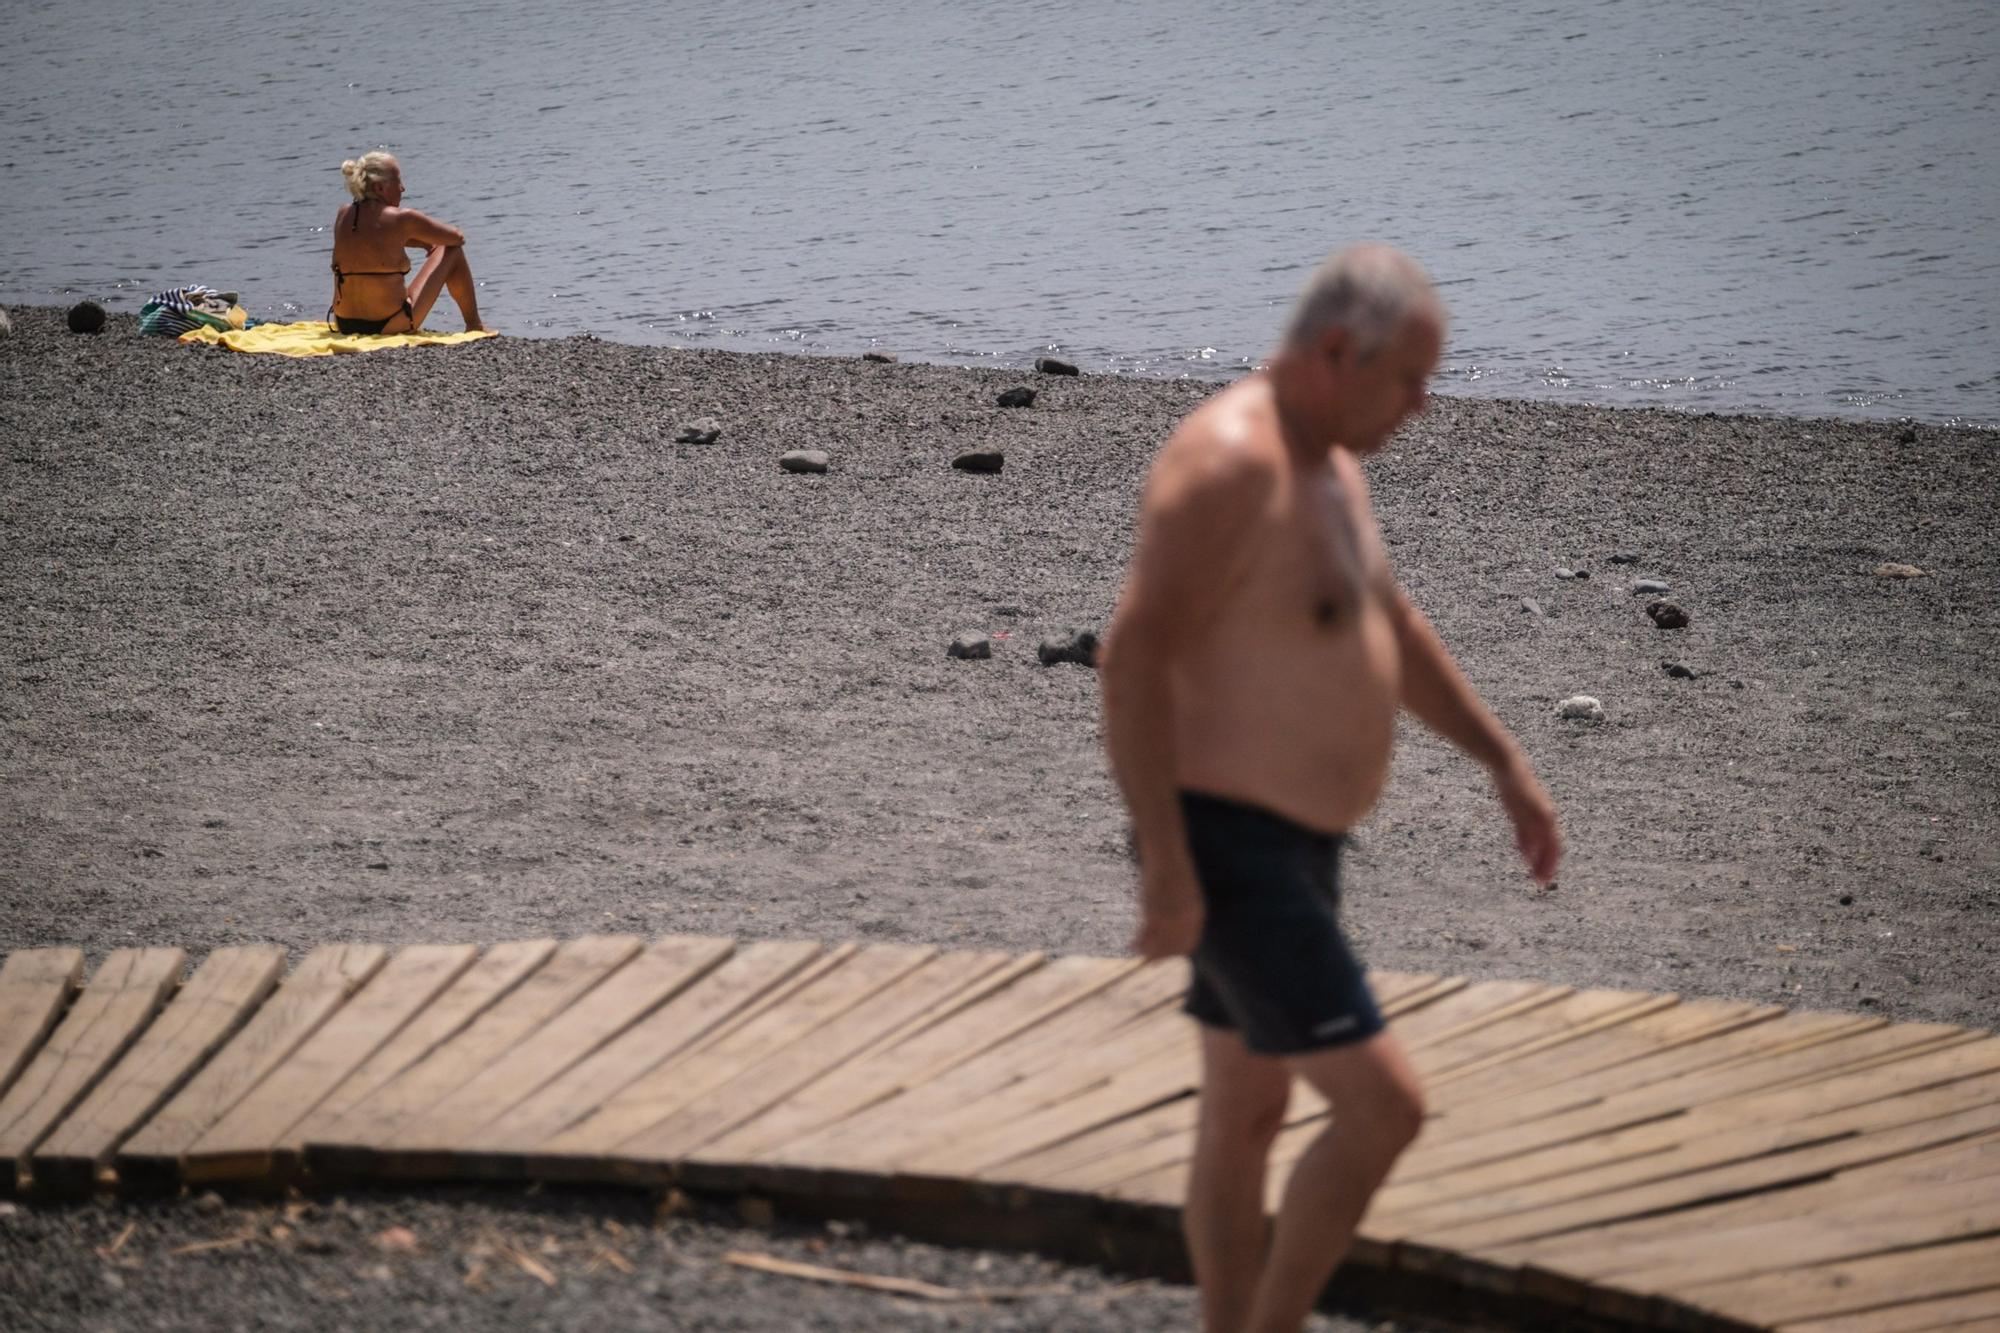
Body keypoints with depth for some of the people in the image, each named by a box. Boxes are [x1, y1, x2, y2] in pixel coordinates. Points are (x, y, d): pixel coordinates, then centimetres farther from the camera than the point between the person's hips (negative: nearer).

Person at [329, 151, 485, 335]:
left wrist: (425, 243, 21)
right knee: (453, 251, 11)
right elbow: (457, 238, 3)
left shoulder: (343, 215, 4)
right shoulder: (402, 218, -12)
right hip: (392, 325, -6)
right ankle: (474, 325, 26)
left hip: (345, 325, 6)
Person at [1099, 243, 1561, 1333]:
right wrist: (1167, 867, -29)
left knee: (1246, 1118, 17)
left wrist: (1505, 763, 21)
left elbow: (1390, 626, 22)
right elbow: (1133, 658, -28)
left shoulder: (1319, 456, 9)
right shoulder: (1228, 466, -24)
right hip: (1227, 856, -11)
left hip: (1285, 844, 11)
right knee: (1382, 1107, -10)